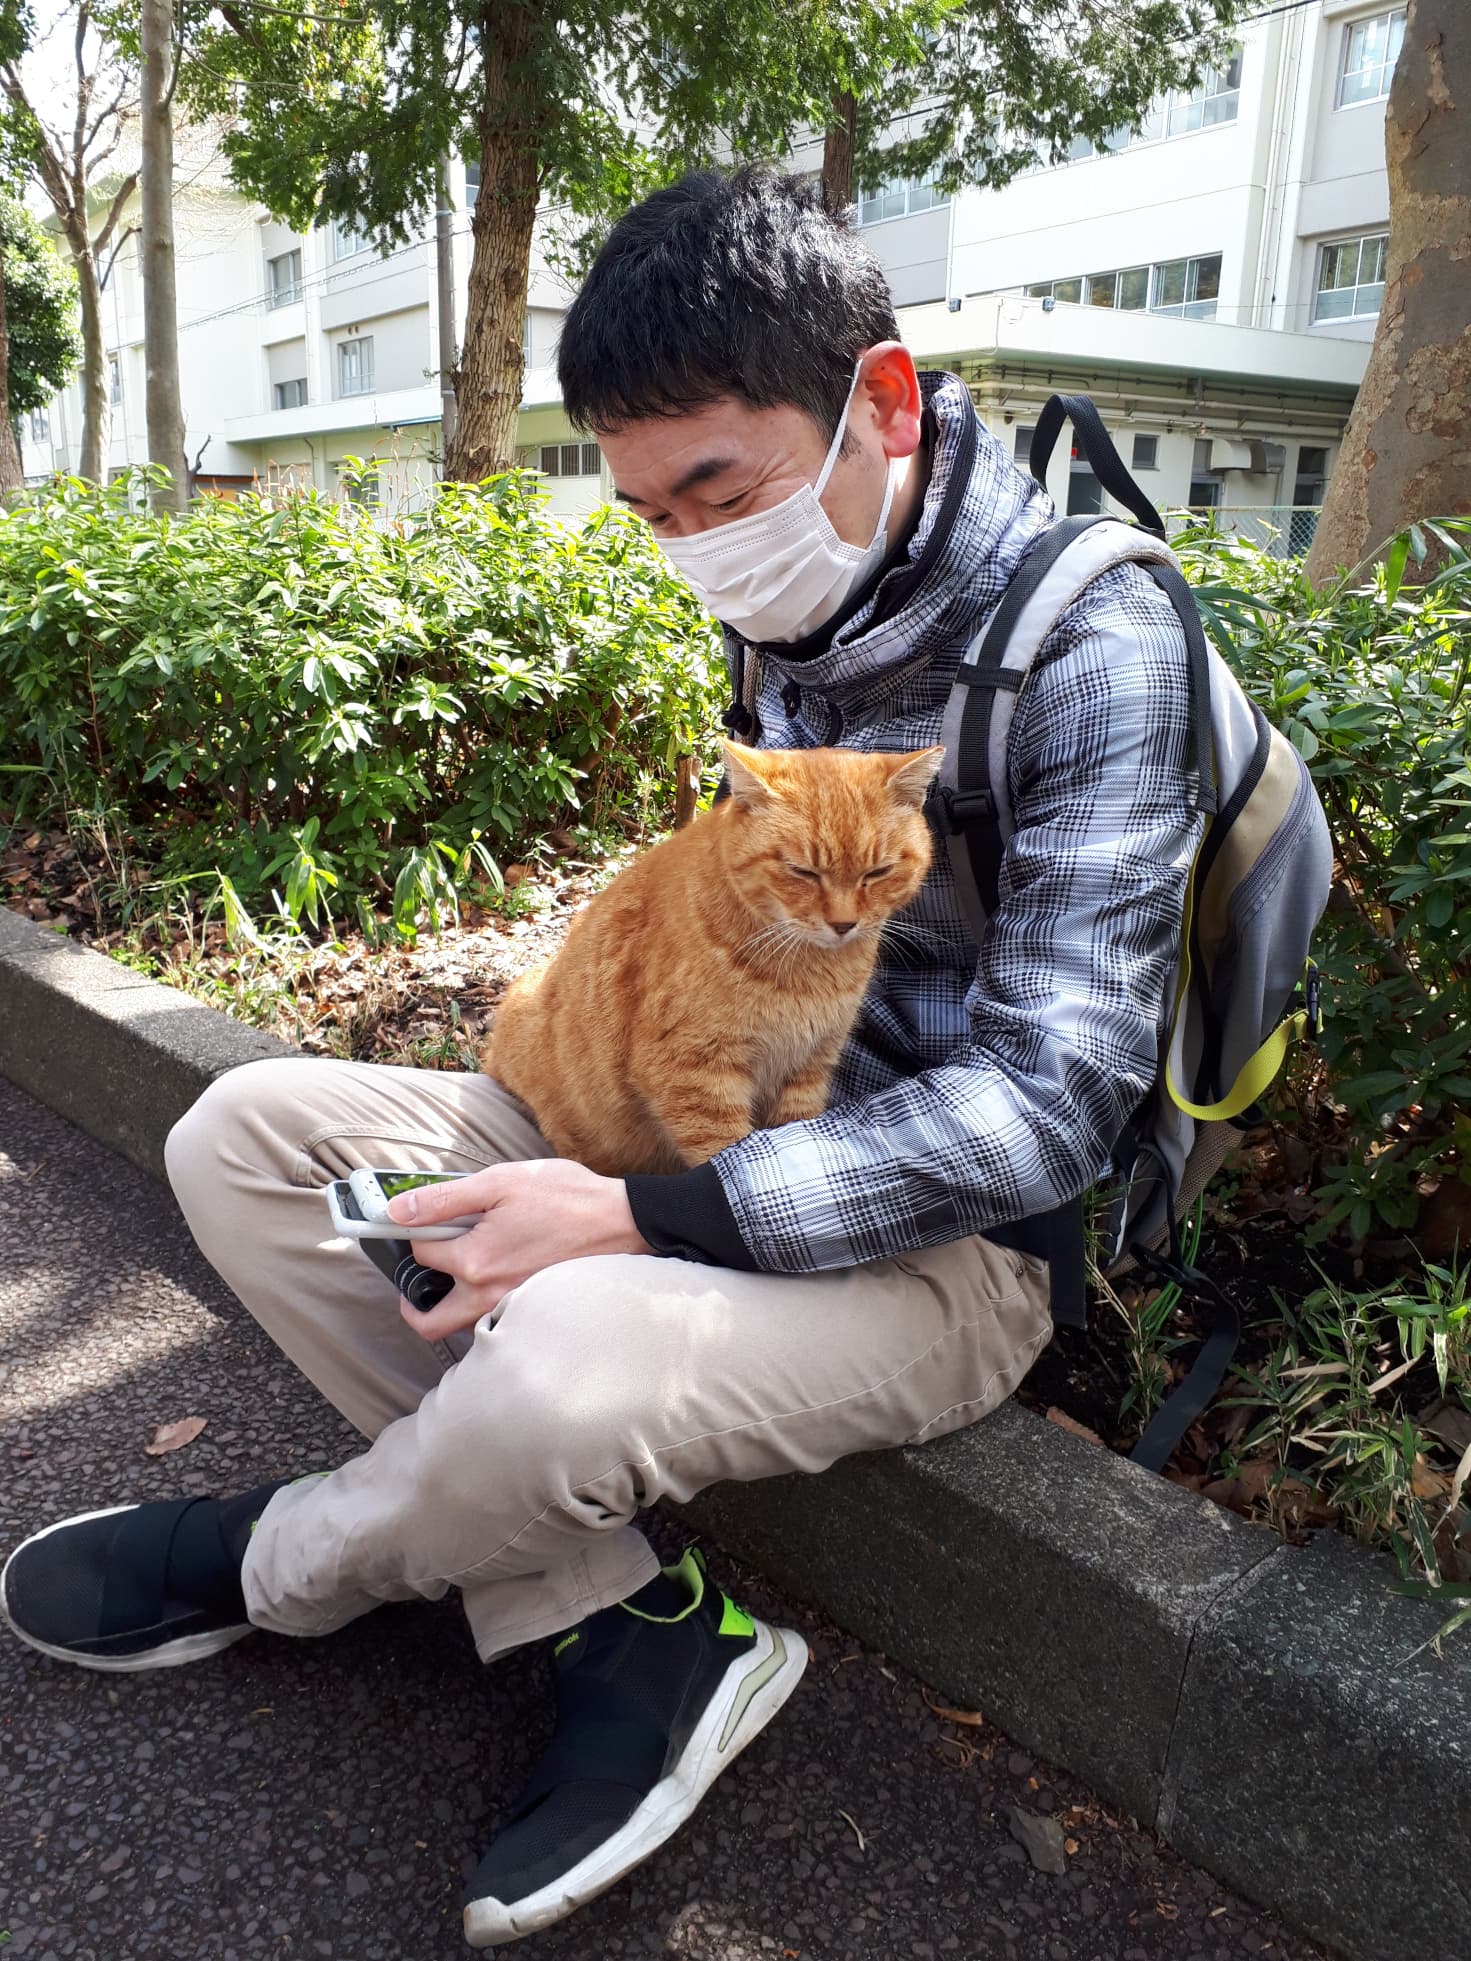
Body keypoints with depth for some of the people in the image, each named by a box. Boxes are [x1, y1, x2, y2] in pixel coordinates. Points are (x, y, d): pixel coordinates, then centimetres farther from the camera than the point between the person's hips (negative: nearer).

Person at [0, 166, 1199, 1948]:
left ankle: (282, 1564, 3)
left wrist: (641, 1217, -26)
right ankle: (634, 1625, -9)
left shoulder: (1085, 645, -19)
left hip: (946, 1242, -7)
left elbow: (1044, 1104, -23)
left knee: (565, 1360, -37)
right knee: (245, 1135, -3)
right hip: (728, 1125, 8)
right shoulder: (791, 595, 4)